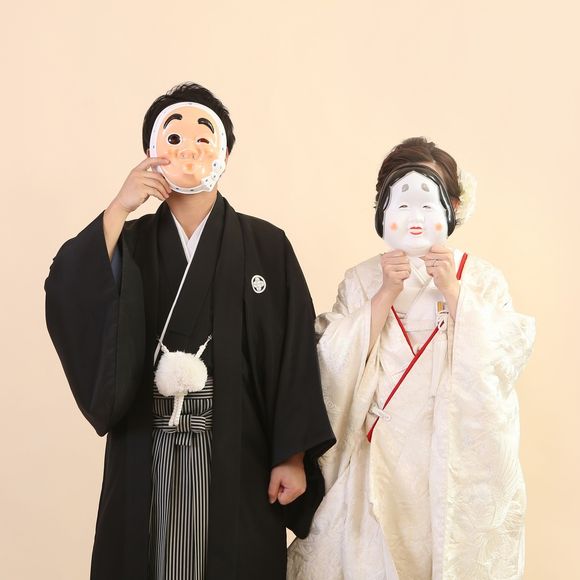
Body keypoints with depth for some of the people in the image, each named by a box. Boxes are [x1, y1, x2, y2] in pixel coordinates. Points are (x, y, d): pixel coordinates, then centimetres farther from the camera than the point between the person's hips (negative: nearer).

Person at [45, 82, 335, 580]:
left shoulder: (266, 245, -1)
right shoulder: (129, 243, 5)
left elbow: (294, 353, -4)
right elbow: (66, 302, -13)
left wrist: (292, 455, -7)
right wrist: (117, 211, -15)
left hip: (238, 453, -1)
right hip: (146, 455, 2)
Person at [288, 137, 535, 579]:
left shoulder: (483, 280, 1)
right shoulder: (361, 281, 2)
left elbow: (506, 361, -9)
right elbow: (339, 364, -7)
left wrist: (453, 292, -14)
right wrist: (386, 294, -15)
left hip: (457, 455, 0)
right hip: (381, 453, 0)